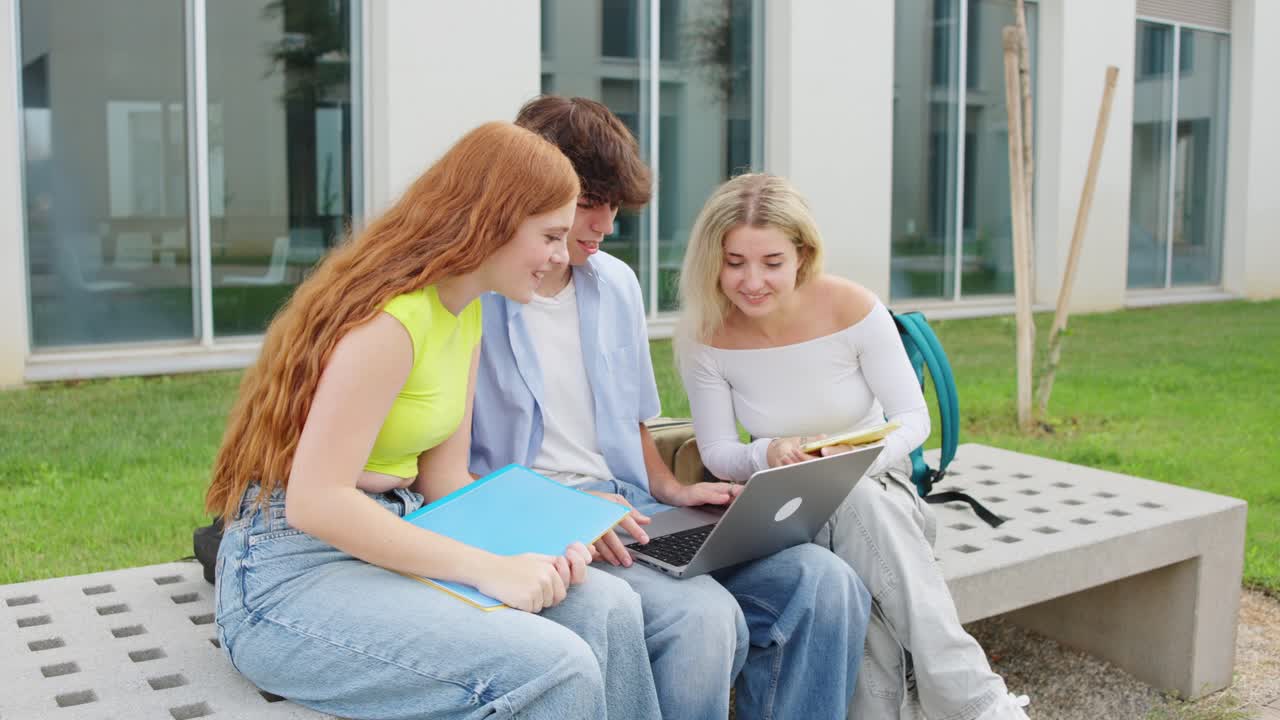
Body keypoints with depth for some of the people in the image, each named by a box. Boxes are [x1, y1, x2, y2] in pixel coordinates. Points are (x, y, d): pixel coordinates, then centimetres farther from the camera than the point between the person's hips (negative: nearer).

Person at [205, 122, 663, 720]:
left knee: (607, 607, -10)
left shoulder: (465, 314, 10)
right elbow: (316, 502, -25)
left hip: (385, 545, 9)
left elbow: (444, 479, 9)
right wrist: (489, 568, -24)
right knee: (555, 668, -25)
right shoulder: (392, 316, -20)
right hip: (294, 572, -8)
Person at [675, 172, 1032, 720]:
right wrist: (767, 455, -29)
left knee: (859, 503, -38)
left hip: (875, 485, 0)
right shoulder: (706, 337, -14)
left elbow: (914, 418, -10)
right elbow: (717, 454, -6)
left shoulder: (854, 309, -17)